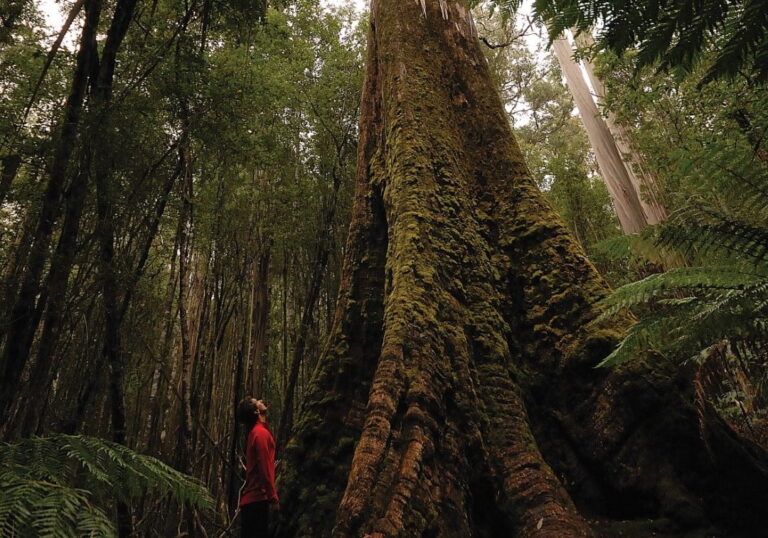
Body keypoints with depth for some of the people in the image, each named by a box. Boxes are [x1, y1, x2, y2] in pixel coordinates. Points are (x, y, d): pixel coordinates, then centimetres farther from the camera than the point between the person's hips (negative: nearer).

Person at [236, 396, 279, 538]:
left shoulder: (254, 432, 16)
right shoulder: (261, 433, -14)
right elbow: (265, 468, -19)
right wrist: (273, 497, -17)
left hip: (251, 497, 9)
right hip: (258, 497, -9)